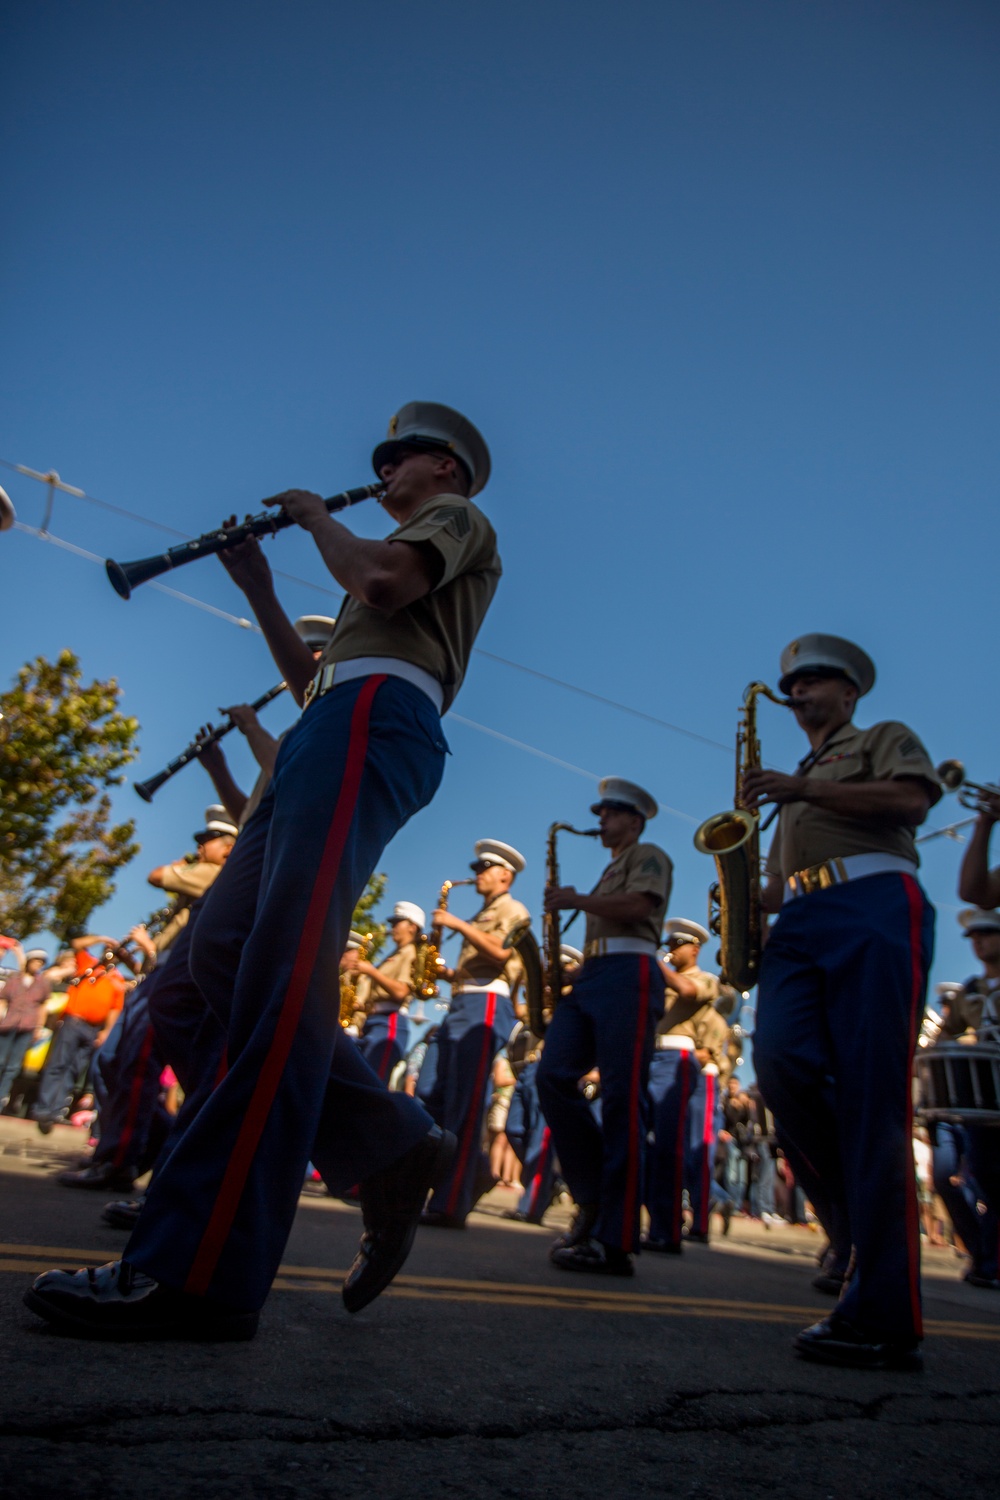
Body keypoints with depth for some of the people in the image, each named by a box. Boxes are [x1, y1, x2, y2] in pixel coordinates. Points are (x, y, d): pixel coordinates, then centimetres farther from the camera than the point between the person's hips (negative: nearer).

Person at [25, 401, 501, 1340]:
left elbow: (383, 580, -9)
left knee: (283, 970, -22)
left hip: (372, 720, -10)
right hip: (329, 733, 10)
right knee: (222, 948, -3)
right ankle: (389, 1148, -5)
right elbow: (311, 680, 34)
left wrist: (317, 518, 10)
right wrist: (258, 588, 29)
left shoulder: (458, 516, 16)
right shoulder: (402, 550, 41)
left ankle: (202, 1274, -25)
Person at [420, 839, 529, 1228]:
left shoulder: (513, 909, 2)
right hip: (460, 1005, 10)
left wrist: (458, 925, -13)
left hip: (485, 1006, -10)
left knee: (466, 1104, -12)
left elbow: (501, 952, -16)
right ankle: (475, 1170, 22)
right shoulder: (481, 915, 27)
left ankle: (450, 1206, -12)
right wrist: (445, 972, 9)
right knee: (440, 1100, 8)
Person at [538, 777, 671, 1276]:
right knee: (553, 1074, -9)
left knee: (622, 1097, -12)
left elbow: (637, 907, -11)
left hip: (628, 974, -8)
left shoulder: (648, 856, 8)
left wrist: (576, 899, -4)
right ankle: (593, 1197, 1)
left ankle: (615, 1242, -13)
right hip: (588, 977, 8)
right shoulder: (609, 874, 33)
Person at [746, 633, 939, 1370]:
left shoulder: (886, 739, 19)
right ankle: (860, 1219, 0)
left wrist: (803, 790, -6)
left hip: (875, 908, -5)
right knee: (780, 1061, -20)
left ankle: (886, 1317, -12)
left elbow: (911, 800, -4)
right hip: (799, 925, 5)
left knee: (873, 1100, -13)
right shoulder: (796, 787, 36)